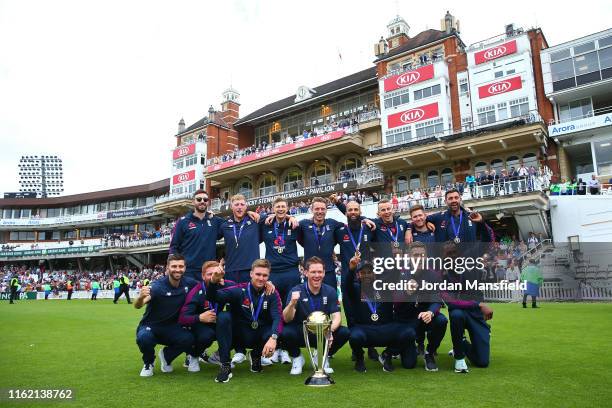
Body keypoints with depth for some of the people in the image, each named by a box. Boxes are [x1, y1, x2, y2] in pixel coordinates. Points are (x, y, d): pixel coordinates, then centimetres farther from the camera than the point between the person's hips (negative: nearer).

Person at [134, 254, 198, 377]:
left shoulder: (188, 283, -10)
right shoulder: (158, 286, -23)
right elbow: (137, 306, -35)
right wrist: (140, 297, -61)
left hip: (171, 328, 3)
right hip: (151, 326, -3)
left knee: (188, 339, -26)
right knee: (144, 338, -35)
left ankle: (166, 355, 8)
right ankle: (148, 362, 0)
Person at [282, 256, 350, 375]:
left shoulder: (330, 291, -6)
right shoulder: (296, 291, -13)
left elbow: (337, 317, -12)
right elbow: (287, 319, -20)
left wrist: (330, 330, -35)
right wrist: (292, 303, -42)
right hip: (301, 333, -2)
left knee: (344, 333, -23)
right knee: (286, 333, -33)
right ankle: (297, 358, 2)